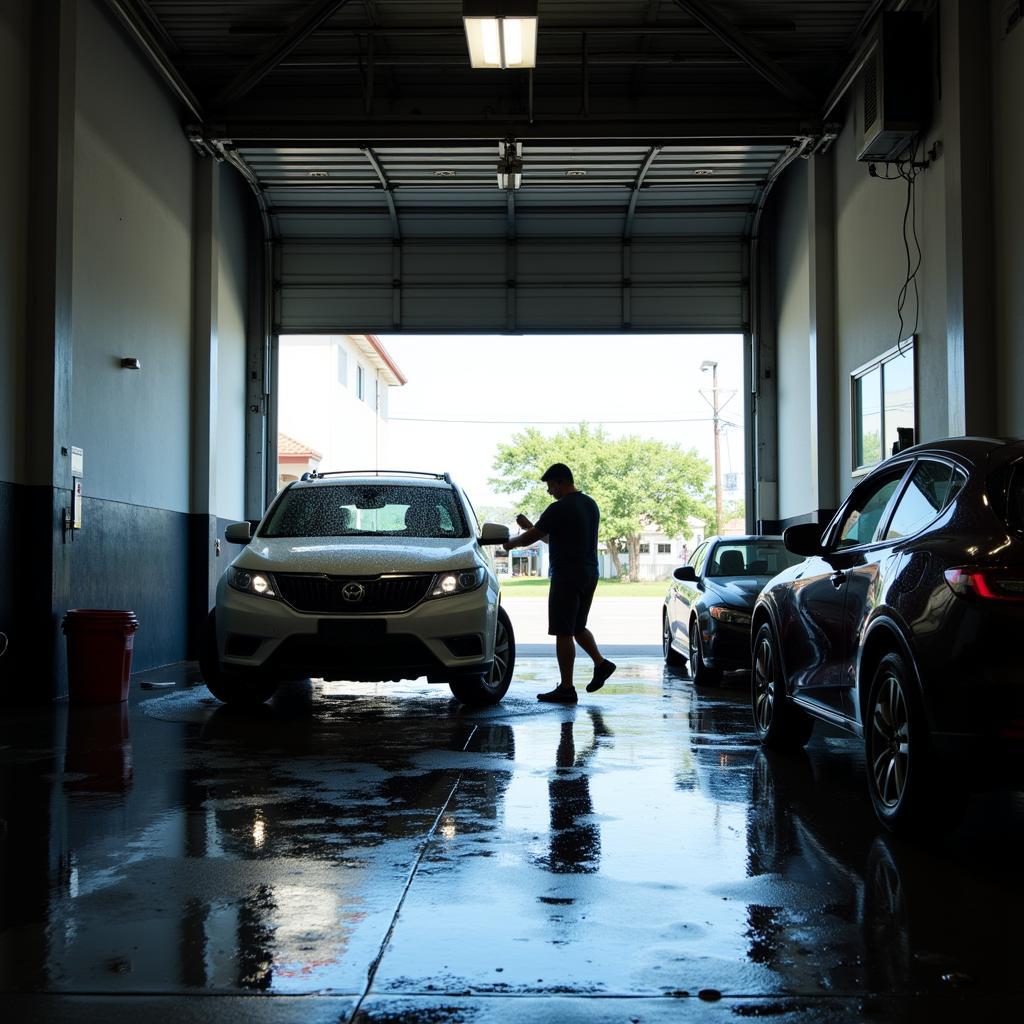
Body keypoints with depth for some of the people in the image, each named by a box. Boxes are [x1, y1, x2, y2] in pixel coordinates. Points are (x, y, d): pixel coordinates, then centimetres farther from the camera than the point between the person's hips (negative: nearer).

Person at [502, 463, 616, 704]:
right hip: (589, 574, 9)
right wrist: (529, 527, 25)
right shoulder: (591, 504, 14)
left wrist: (510, 543, 12)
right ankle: (600, 663, 7)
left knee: (563, 633, -3)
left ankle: (566, 688, 0)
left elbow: (531, 538, -7)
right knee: (577, 627, 21)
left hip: (567, 575, -9)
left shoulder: (560, 508, -14)